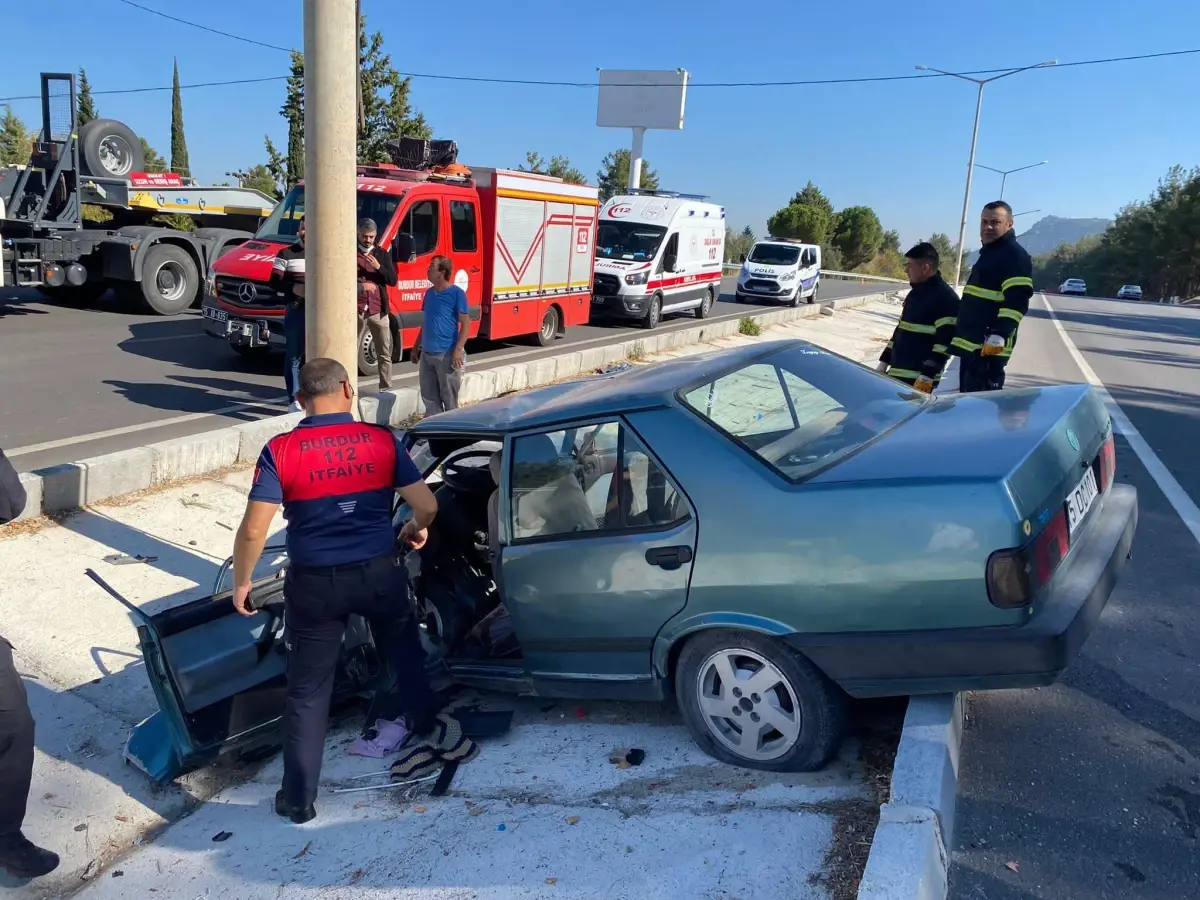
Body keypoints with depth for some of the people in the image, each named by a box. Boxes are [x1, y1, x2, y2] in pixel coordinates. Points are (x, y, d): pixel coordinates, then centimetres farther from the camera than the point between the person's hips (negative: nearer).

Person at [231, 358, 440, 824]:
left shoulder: (280, 451, -9)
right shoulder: (382, 441, -5)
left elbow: (253, 530, -14)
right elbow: (427, 505, -5)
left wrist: (240, 582, 1)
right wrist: (417, 529, 17)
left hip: (315, 583, -1)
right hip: (379, 573, 1)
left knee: (307, 689, 12)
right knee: (405, 654, 28)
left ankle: (298, 799, 19)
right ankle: (425, 729, 43)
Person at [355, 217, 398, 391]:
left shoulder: (383, 254, 11)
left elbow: (393, 280, 5)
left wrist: (378, 267, -9)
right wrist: (360, 286, -12)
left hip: (379, 310, 3)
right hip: (355, 310, -2)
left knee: (385, 353, 4)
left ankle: (386, 388, 9)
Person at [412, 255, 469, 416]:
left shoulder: (457, 293, -7)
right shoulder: (429, 293, 12)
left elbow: (466, 323, -10)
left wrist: (458, 350, -18)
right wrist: (416, 347, 18)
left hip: (447, 354, -7)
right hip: (427, 353, 7)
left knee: (449, 398, 2)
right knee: (429, 396, 10)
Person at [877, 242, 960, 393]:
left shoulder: (946, 297, -12)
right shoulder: (915, 293, 17)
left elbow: (945, 341, -19)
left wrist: (927, 376, -24)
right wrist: (884, 361, 22)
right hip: (897, 373, 9)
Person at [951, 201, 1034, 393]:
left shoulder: (1015, 255, -9)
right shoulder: (988, 252, 22)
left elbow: (1016, 301, -20)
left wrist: (999, 334, -30)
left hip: (989, 347, -10)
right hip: (971, 344, 10)